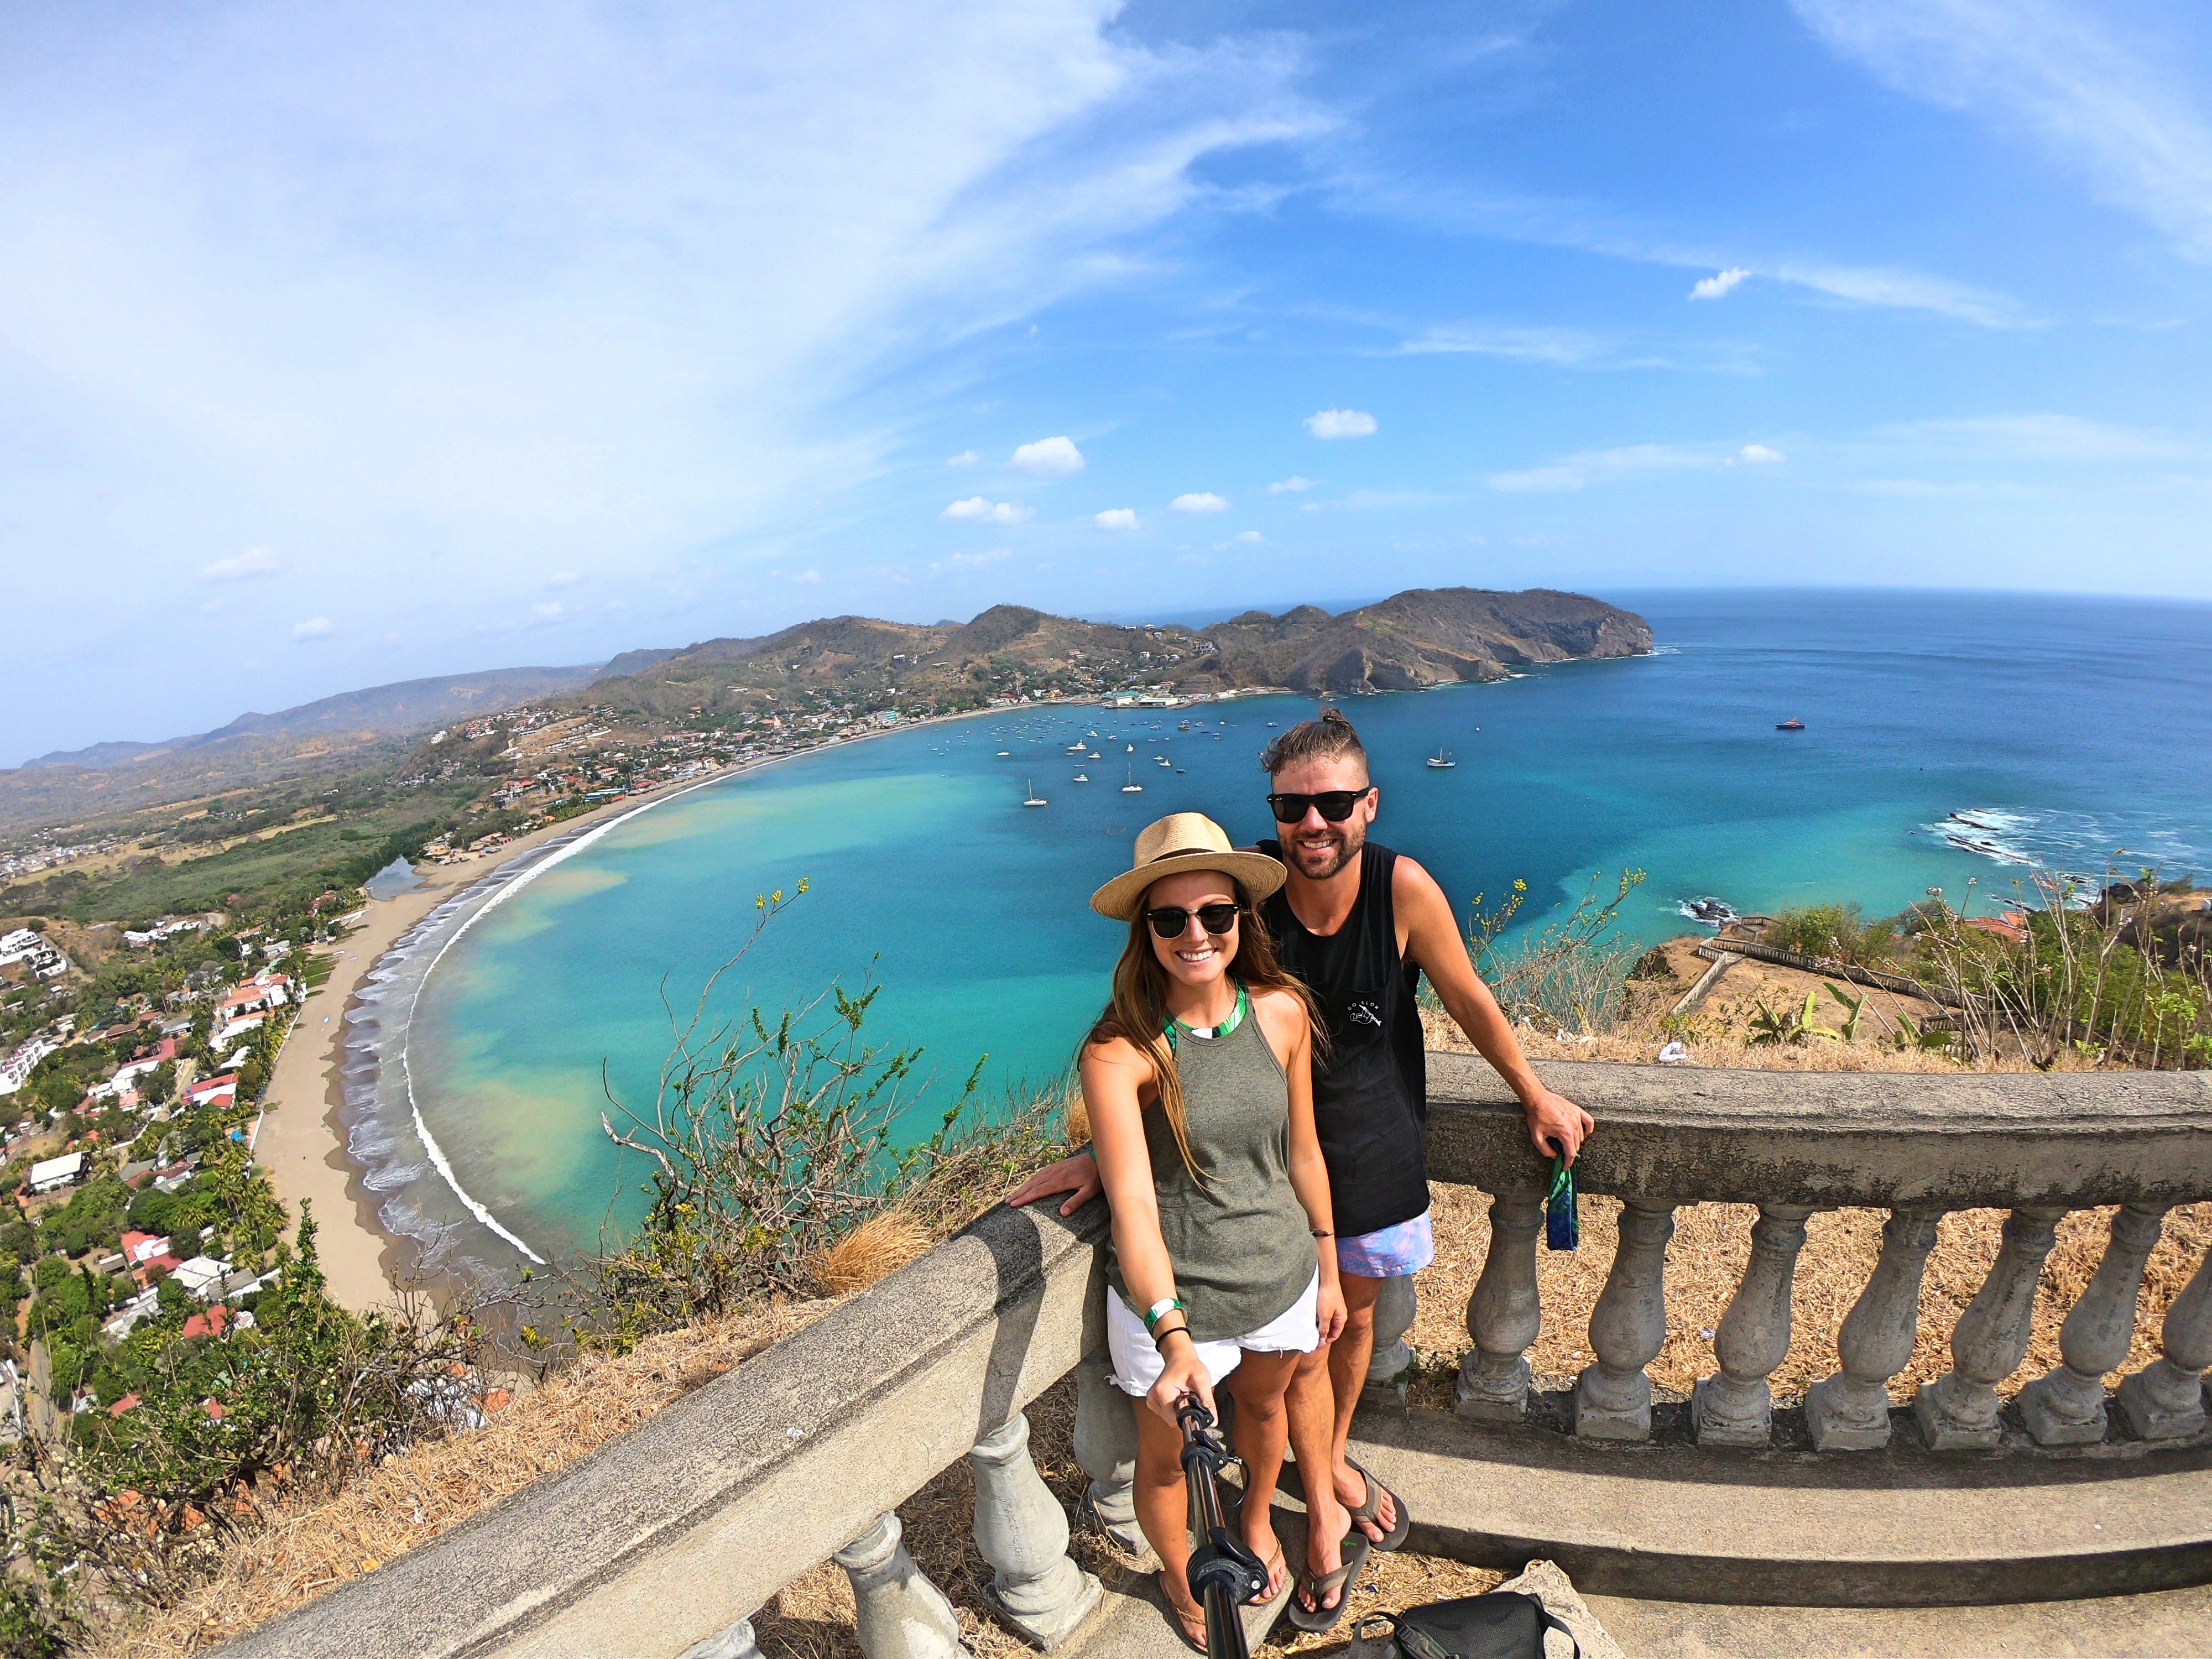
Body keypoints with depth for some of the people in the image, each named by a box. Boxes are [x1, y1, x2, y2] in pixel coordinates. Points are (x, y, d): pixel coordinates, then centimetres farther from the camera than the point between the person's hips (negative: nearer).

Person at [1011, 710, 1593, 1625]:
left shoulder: (1404, 888, -22)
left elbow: (1469, 1002, -5)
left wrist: (1535, 1096, 9)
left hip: (1376, 1145, 2)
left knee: (1357, 1313, 23)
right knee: (1305, 1337, 12)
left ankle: (1335, 1454, 53)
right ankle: (1330, 1483, 44)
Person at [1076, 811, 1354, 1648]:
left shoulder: (1281, 1010, -13)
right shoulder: (1118, 1051, -26)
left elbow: (1302, 1150, -1)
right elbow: (1132, 1204, -29)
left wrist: (1328, 1271, 8)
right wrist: (1176, 1342, -39)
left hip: (1280, 1273, 4)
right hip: (1168, 1295, -3)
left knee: (1264, 1403, 31)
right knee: (1168, 1454, 20)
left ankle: (1257, 1518, 66)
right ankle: (1179, 1576, 55)